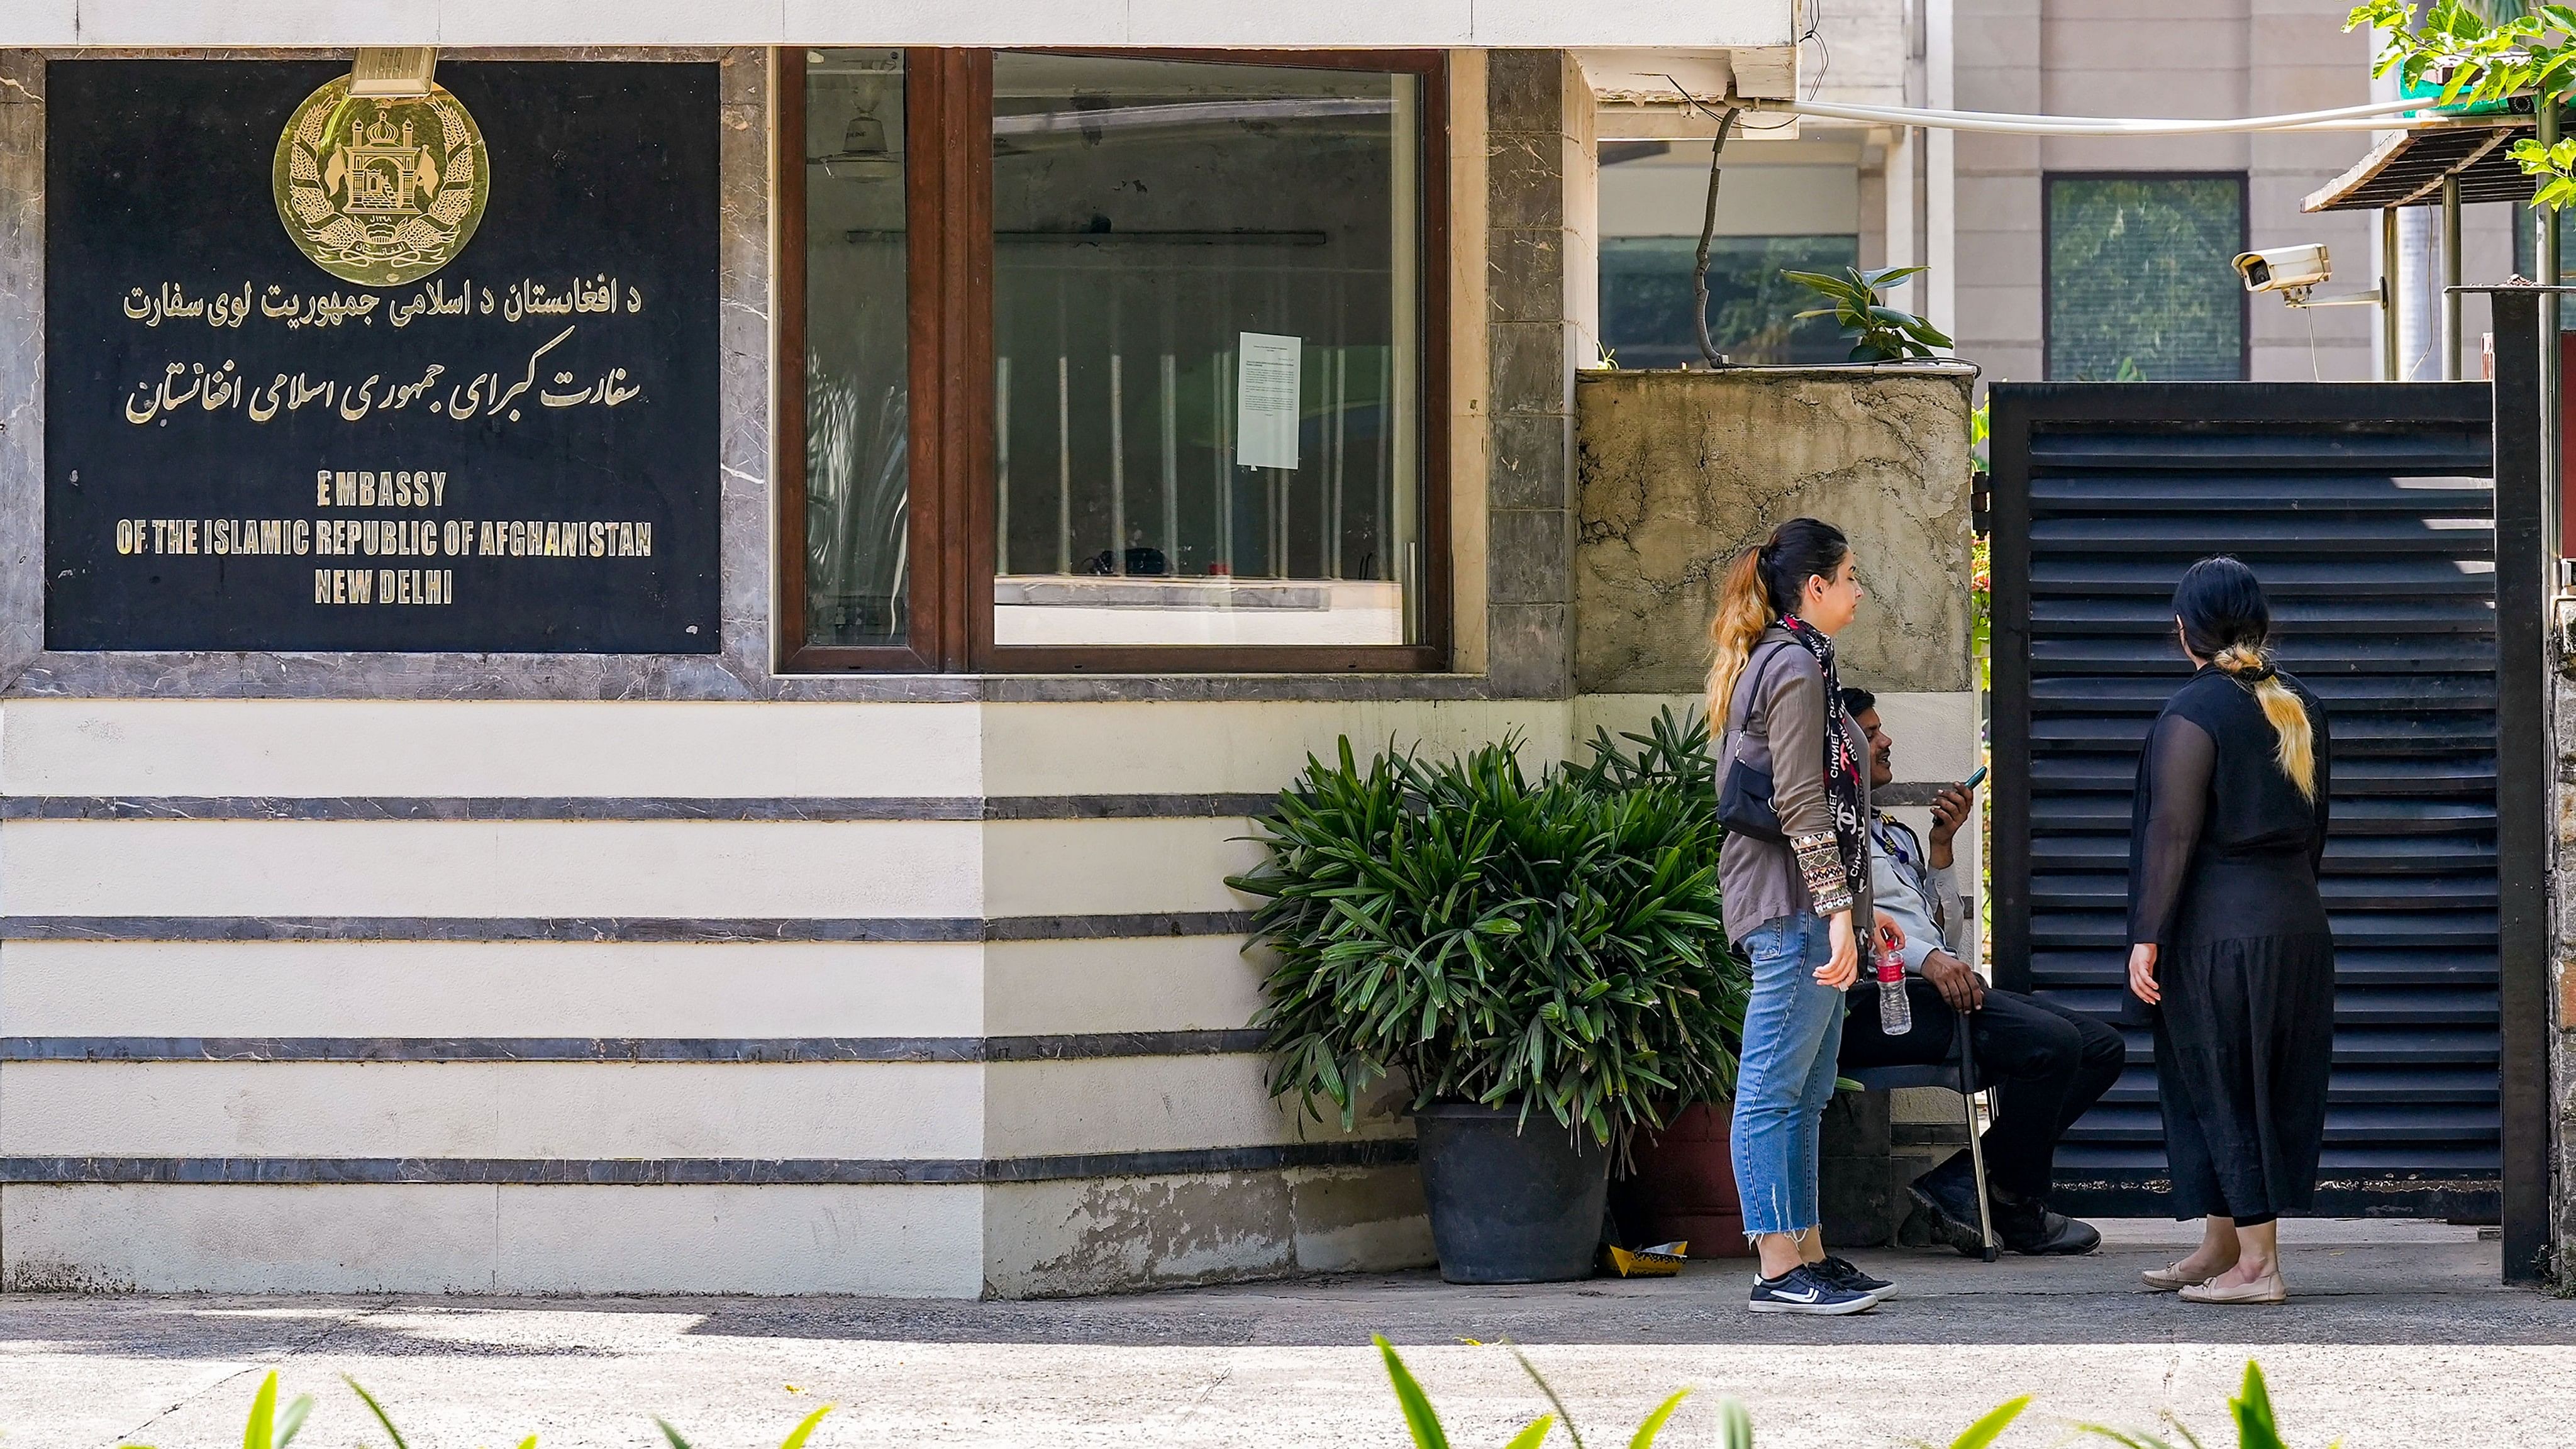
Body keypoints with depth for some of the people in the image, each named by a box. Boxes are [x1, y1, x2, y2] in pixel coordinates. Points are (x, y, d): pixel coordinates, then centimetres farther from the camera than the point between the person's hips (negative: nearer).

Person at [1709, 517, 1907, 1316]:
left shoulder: (1773, 662, 20)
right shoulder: (1797, 665, -11)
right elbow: (1801, 802, -18)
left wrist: (1854, 906, 25)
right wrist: (1837, 909, -21)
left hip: (1795, 905, 11)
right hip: (1792, 899, -11)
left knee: (1806, 1094, 12)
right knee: (1774, 1088, -9)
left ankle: (1809, 1257, 16)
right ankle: (1779, 1271, -10)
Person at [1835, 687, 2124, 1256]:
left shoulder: (1895, 834, 31)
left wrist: (1943, 844, 15)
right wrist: (1926, 958, -27)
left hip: (1937, 991, 10)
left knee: (2102, 1047, -3)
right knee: (2051, 1040, -27)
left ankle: (1959, 1183, -11)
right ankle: (2018, 1211, -11)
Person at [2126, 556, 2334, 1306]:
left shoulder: (2192, 714, -14)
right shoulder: (2301, 707, 8)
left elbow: (2173, 832, -16)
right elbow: (2316, 825, 14)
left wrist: (2147, 936, -14)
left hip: (2219, 927, -8)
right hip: (2298, 920, 8)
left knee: (2222, 1086, 0)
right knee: (2272, 1084, 14)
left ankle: (2257, 1264, 0)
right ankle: (2220, 1246, 24)